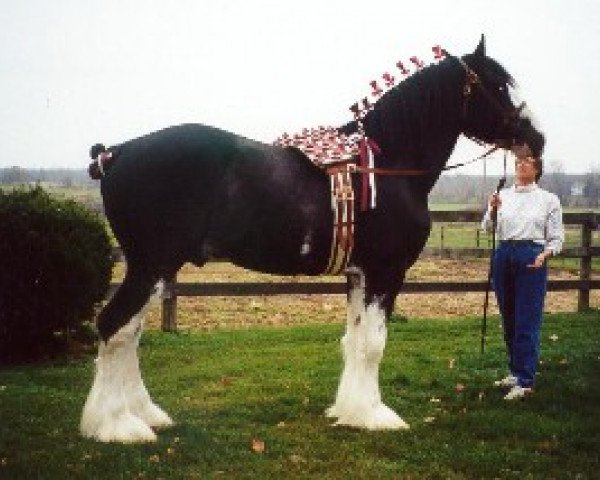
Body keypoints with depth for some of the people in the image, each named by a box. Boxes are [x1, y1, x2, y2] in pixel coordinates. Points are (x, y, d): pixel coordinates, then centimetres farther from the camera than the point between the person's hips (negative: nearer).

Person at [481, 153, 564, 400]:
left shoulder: (549, 199, 1)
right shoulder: (502, 196, 8)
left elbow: (556, 238, 2)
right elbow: (488, 228, 2)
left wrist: (544, 255, -17)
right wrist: (492, 210, -18)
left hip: (531, 259, -4)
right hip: (504, 257, 4)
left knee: (527, 322, -5)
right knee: (509, 320, 12)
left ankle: (525, 382, -2)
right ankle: (516, 371, 26)